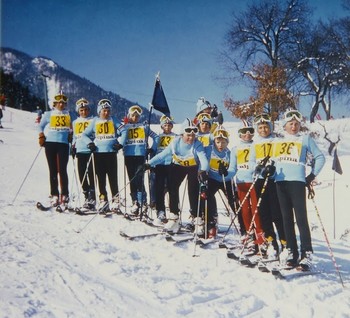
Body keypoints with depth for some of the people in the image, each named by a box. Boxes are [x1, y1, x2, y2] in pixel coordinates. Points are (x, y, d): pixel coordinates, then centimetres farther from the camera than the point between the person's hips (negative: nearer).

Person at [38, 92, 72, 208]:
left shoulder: (69, 115, 12)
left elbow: (72, 129, 20)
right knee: (53, 171, 3)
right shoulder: (49, 114, 12)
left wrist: (71, 137, 4)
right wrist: (41, 136, 1)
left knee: (62, 170, -9)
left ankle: (64, 196, -6)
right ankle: (54, 195, 7)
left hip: (63, 144, -1)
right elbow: (41, 126, 17)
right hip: (50, 143, 1)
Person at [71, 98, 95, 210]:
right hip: (80, 151, 4)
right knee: (82, 176, 3)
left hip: (90, 150, -4)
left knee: (91, 174, -10)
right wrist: (73, 146, 11)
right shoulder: (75, 122, 17)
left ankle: (92, 199, -9)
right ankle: (86, 197, 12)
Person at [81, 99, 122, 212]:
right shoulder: (95, 121, 11)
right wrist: (90, 143, -2)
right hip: (98, 152, 2)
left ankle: (115, 200, 2)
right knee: (100, 178, 4)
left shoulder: (113, 120, 9)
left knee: (113, 177, -2)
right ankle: (103, 200, 11)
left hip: (111, 152, -1)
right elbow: (84, 134, 15)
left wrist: (120, 143, -6)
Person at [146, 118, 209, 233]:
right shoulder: (176, 143, -22)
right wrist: (149, 164, -27)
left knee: (193, 191, -11)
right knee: (172, 187, -5)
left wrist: (204, 171, -66)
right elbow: (163, 155, -19)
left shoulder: (197, 144, -30)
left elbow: (203, 159, -45)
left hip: (193, 167, -3)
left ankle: (195, 217, 5)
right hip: (178, 166, 3)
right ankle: (173, 216, 6)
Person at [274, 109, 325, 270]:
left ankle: (306, 254, -8)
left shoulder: (305, 139, 9)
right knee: (287, 218, 5)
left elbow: (320, 157, 10)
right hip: (280, 181, 4)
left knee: (301, 218, -9)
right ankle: (292, 252, 9)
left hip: (297, 181, -4)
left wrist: (312, 175, 1)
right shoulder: (278, 141, 18)